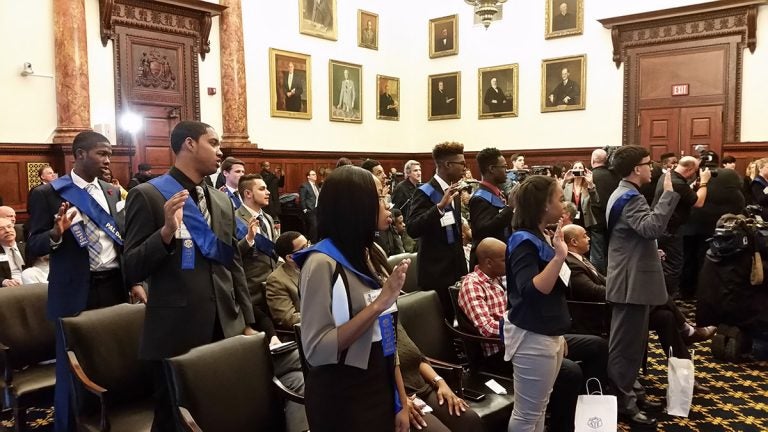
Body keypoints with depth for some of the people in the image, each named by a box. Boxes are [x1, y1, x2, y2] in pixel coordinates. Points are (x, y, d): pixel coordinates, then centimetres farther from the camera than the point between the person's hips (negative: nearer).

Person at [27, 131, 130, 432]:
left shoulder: (112, 192, 10)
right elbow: (33, 247, -6)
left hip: (114, 287, 4)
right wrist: (56, 233, -27)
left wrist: (133, 279, 5)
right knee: (73, 367, 5)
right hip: (76, 293, -4)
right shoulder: (47, 193, -5)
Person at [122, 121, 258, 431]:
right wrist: (167, 230, -26)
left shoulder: (223, 201, 12)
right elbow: (132, 269, -10)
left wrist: (247, 322, 12)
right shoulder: (148, 194, -6)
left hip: (225, 330, 5)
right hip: (177, 333, -5)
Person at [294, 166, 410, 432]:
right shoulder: (323, 262, -18)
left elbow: (387, 336, 7)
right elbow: (315, 350, -22)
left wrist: (402, 401, 6)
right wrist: (378, 304, -25)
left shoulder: (374, 256, 4)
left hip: (382, 390, 7)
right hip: (342, 402, -6)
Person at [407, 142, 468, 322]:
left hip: (456, 268, 8)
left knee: (455, 321, 15)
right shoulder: (425, 192, -15)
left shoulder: (453, 191, 10)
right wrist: (440, 206, -35)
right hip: (436, 272, -8)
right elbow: (412, 229, -28)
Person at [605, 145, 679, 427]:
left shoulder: (622, 194, 16)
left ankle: (621, 391, 31)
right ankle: (622, 403, 5)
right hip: (633, 281, -11)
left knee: (626, 341, 19)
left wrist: (652, 252, 21)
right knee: (627, 344, -3)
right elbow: (652, 227, -36)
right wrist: (668, 193, -32)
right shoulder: (630, 198, -18)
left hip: (629, 277, 11)